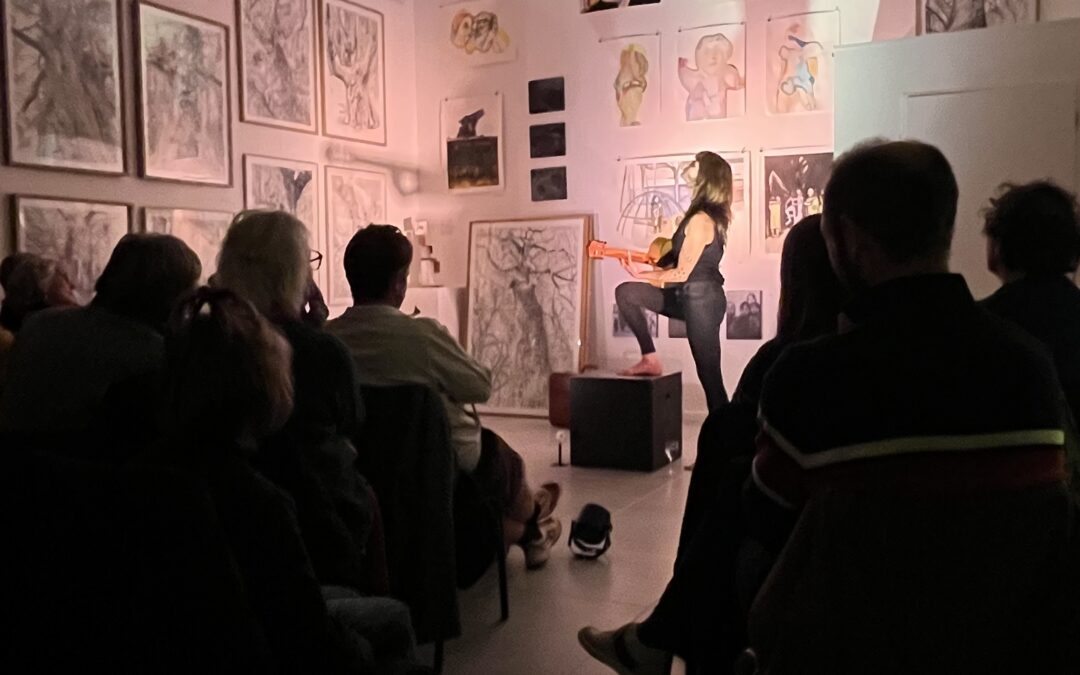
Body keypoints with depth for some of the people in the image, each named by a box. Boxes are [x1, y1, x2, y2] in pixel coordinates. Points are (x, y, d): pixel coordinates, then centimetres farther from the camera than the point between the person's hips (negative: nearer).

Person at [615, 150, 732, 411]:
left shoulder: (700, 220, -19)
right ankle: (650, 359, 3)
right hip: (691, 296, 10)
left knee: (709, 373, -2)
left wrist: (642, 275, -4)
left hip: (701, 299, -10)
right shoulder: (713, 214, 10)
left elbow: (682, 274, -16)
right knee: (626, 293, 3)